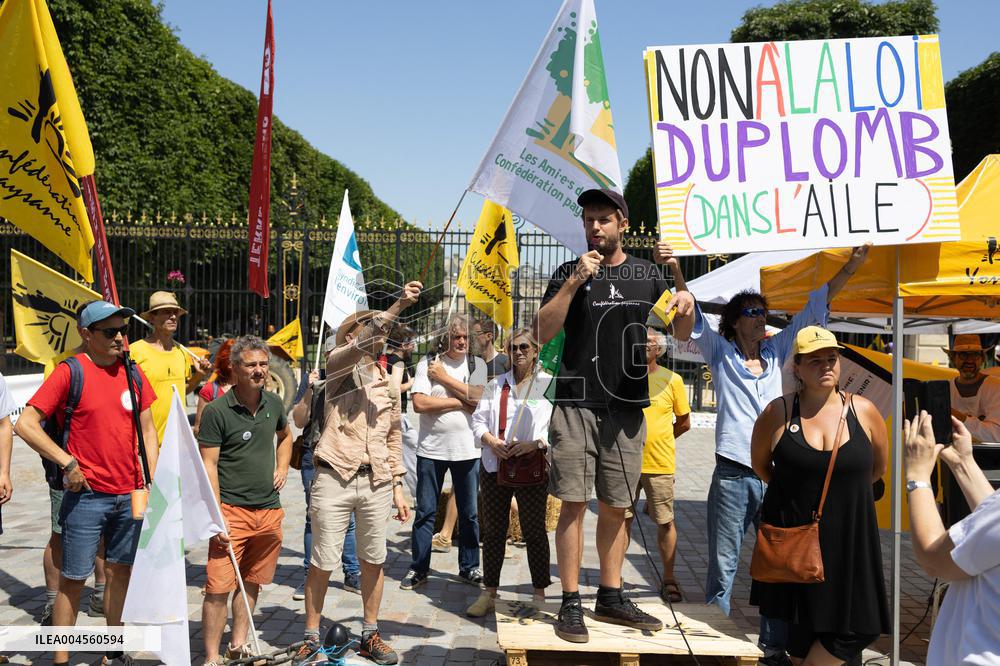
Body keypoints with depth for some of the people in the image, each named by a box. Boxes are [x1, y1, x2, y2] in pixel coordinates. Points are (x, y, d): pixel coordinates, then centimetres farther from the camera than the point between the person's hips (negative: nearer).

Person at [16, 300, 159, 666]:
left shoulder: (132, 372, 6)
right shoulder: (70, 371, -8)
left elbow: (147, 431, 11)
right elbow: (25, 424, -12)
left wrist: (154, 483, 4)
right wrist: (68, 463, -14)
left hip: (129, 495, 5)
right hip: (87, 495, -5)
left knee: (120, 571, 14)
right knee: (73, 579, 4)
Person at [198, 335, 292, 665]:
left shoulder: (273, 403, 7)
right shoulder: (217, 411, -10)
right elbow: (208, 465, -12)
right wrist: (216, 516, -17)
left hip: (270, 510, 6)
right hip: (232, 510, -6)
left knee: (252, 583, 15)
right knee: (218, 588, -5)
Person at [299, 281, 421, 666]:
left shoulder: (389, 384, 15)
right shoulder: (339, 364, -1)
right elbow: (362, 344, -24)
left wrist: (398, 486, 11)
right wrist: (398, 306, -33)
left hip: (376, 482, 5)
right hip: (334, 479, -5)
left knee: (374, 561, 12)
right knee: (322, 563, 4)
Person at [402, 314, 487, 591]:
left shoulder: (477, 364, 5)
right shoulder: (427, 364, -1)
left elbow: (478, 397, -12)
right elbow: (419, 403, -12)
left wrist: (444, 377, -9)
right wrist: (462, 402, -10)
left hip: (467, 450, 1)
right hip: (431, 448, -1)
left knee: (469, 513, 11)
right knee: (425, 512, 7)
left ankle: (469, 567, 24)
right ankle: (419, 568, 19)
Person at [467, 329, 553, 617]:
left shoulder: (549, 384, -1)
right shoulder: (496, 384, 13)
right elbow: (478, 419, 9)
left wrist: (535, 444, -21)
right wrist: (492, 441, -9)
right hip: (495, 466, 4)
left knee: (534, 531, 4)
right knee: (493, 530, 9)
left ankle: (539, 594, 17)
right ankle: (489, 593, 19)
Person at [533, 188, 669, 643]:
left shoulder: (647, 275, 11)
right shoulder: (569, 273, 4)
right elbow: (542, 333, -6)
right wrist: (575, 281, -14)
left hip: (628, 406, 3)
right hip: (577, 404, -2)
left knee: (616, 506, 10)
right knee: (574, 502, -3)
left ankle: (610, 597, 22)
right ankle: (571, 603, 6)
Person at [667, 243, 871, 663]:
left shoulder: (777, 351, 15)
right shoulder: (720, 352, 7)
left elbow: (815, 305, 15)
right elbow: (688, 314, -5)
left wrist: (853, 265, 12)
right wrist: (673, 269, -19)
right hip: (732, 475, -3)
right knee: (723, 565, 2)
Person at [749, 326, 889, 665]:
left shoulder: (863, 411, -2)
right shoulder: (778, 412, -6)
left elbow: (877, 467, 14)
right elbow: (760, 464, 10)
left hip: (849, 537, 2)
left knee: (857, 627, 2)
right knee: (800, 624, 9)